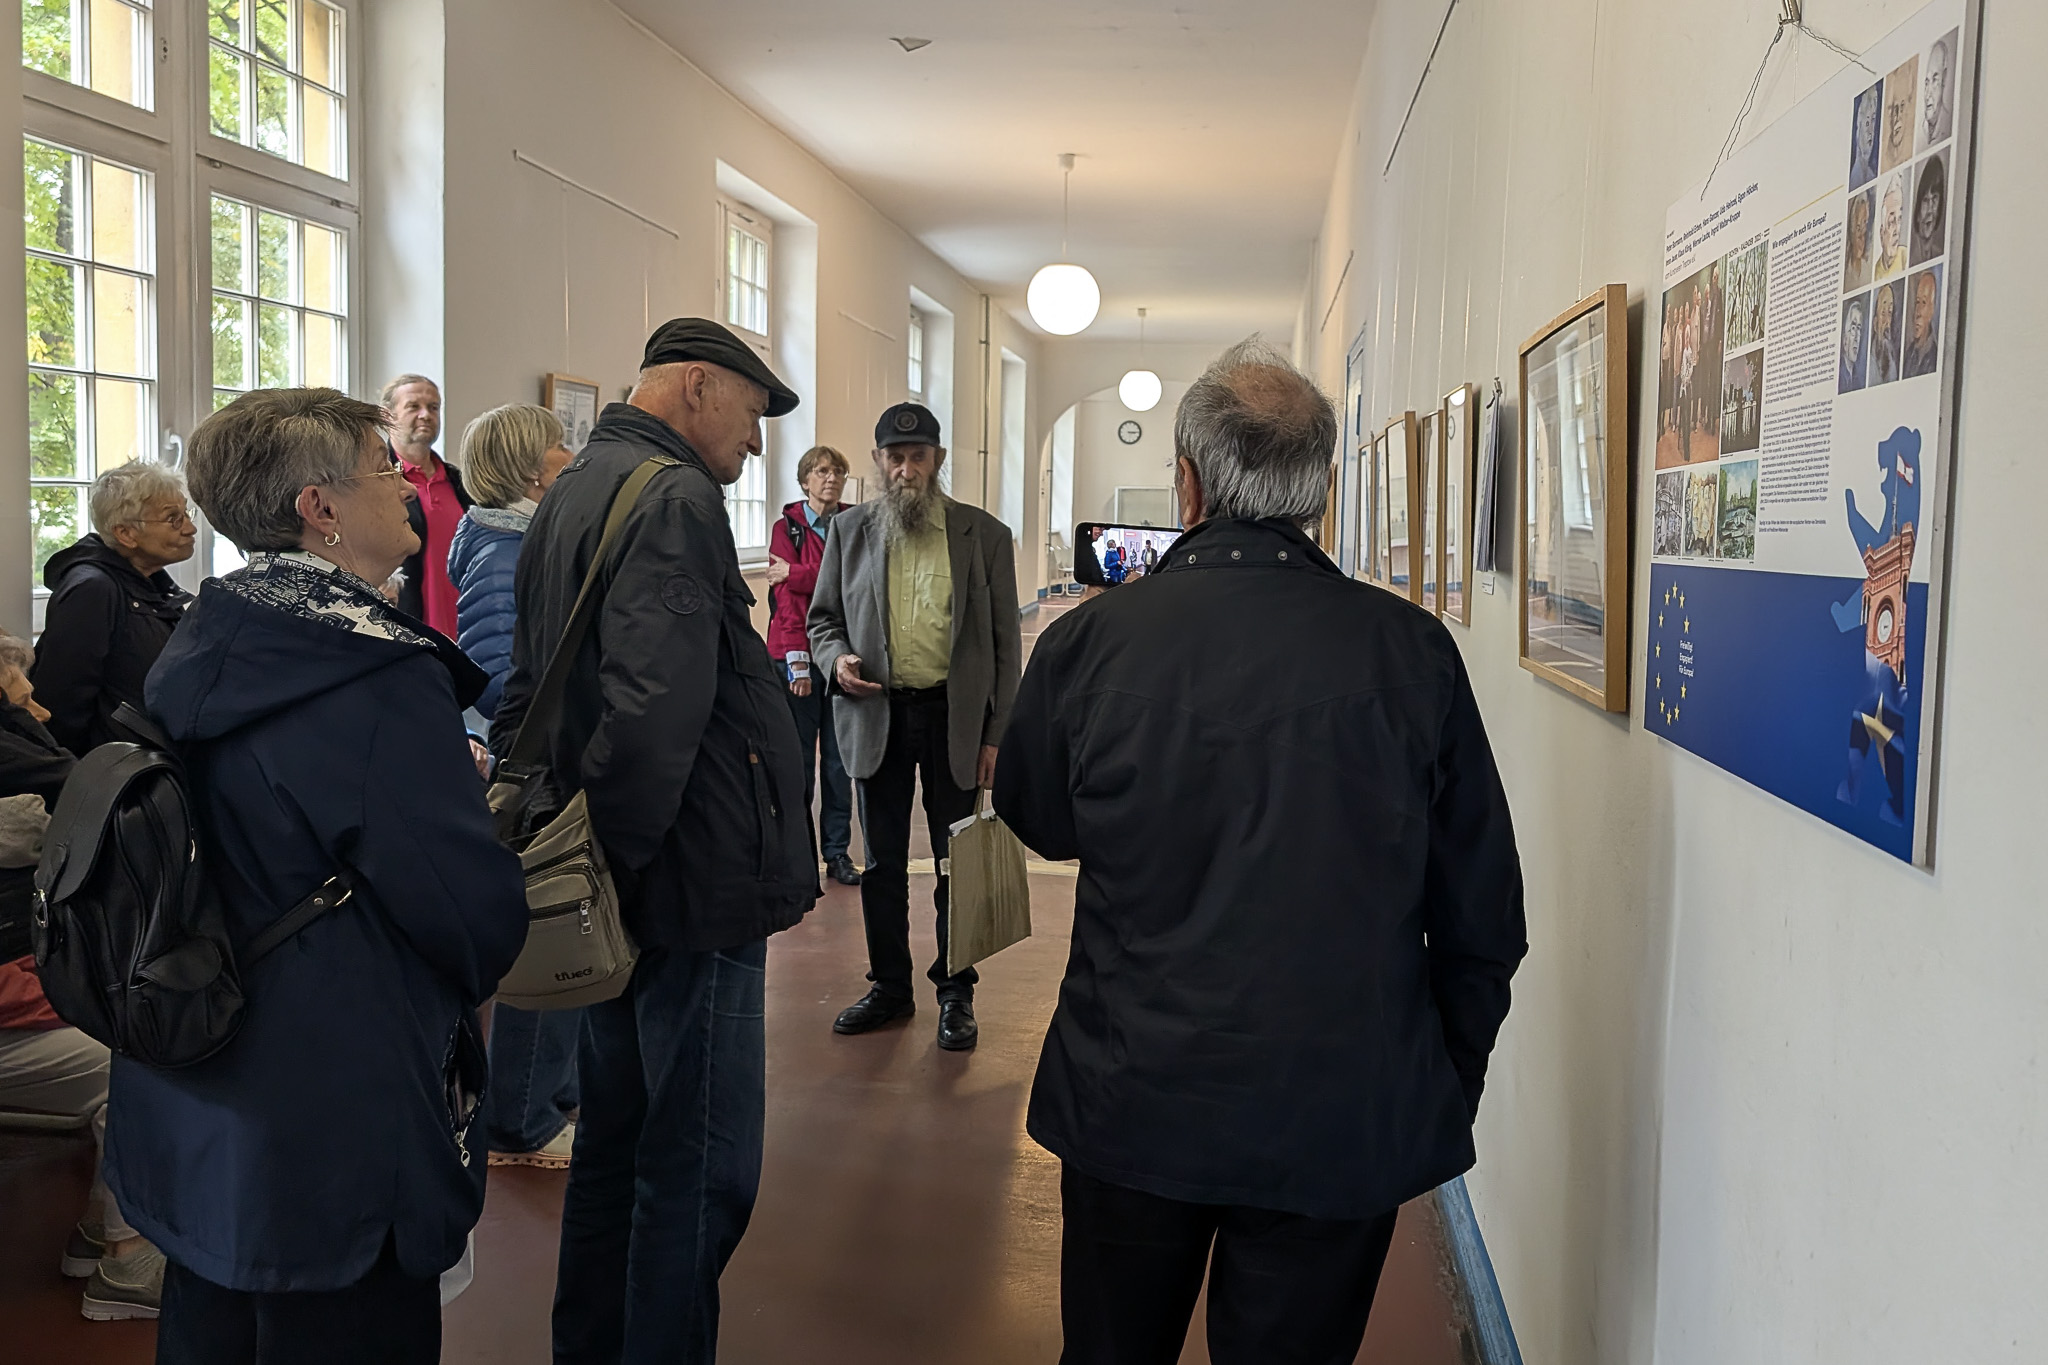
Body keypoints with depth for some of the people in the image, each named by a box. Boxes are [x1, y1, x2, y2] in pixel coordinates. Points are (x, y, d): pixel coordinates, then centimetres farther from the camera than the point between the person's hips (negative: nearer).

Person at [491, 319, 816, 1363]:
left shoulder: (570, 491, 15)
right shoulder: (674, 499, -16)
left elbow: (525, 690, 21)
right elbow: (656, 707, -30)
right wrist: (617, 849, -18)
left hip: (620, 888, 10)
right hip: (695, 884, -10)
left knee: (614, 1139, 22)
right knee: (700, 1168, 2)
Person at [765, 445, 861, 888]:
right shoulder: (788, 529, 2)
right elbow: (786, 600, -6)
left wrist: (795, 574, -11)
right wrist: (797, 661, -13)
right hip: (798, 656, -2)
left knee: (840, 759, 6)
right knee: (798, 759, 1)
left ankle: (837, 854, 13)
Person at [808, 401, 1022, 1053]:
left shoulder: (985, 535, 0)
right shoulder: (849, 530, 6)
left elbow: (1005, 642, 1)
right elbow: (822, 617, 13)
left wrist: (996, 735, -4)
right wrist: (837, 659, -11)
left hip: (955, 717, -2)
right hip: (877, 714, 2)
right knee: (882, 864, 11)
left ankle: (956, 993, 20)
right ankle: (889, 986, 25)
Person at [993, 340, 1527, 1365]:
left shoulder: (1089, 641, -11)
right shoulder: (1411, 651, -11)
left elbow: (1035, 818, 8)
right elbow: (1482, 913, -2)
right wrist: (1448, 1090, 12)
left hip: (1131, 1101, 0)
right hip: (1345, 1124, 0)